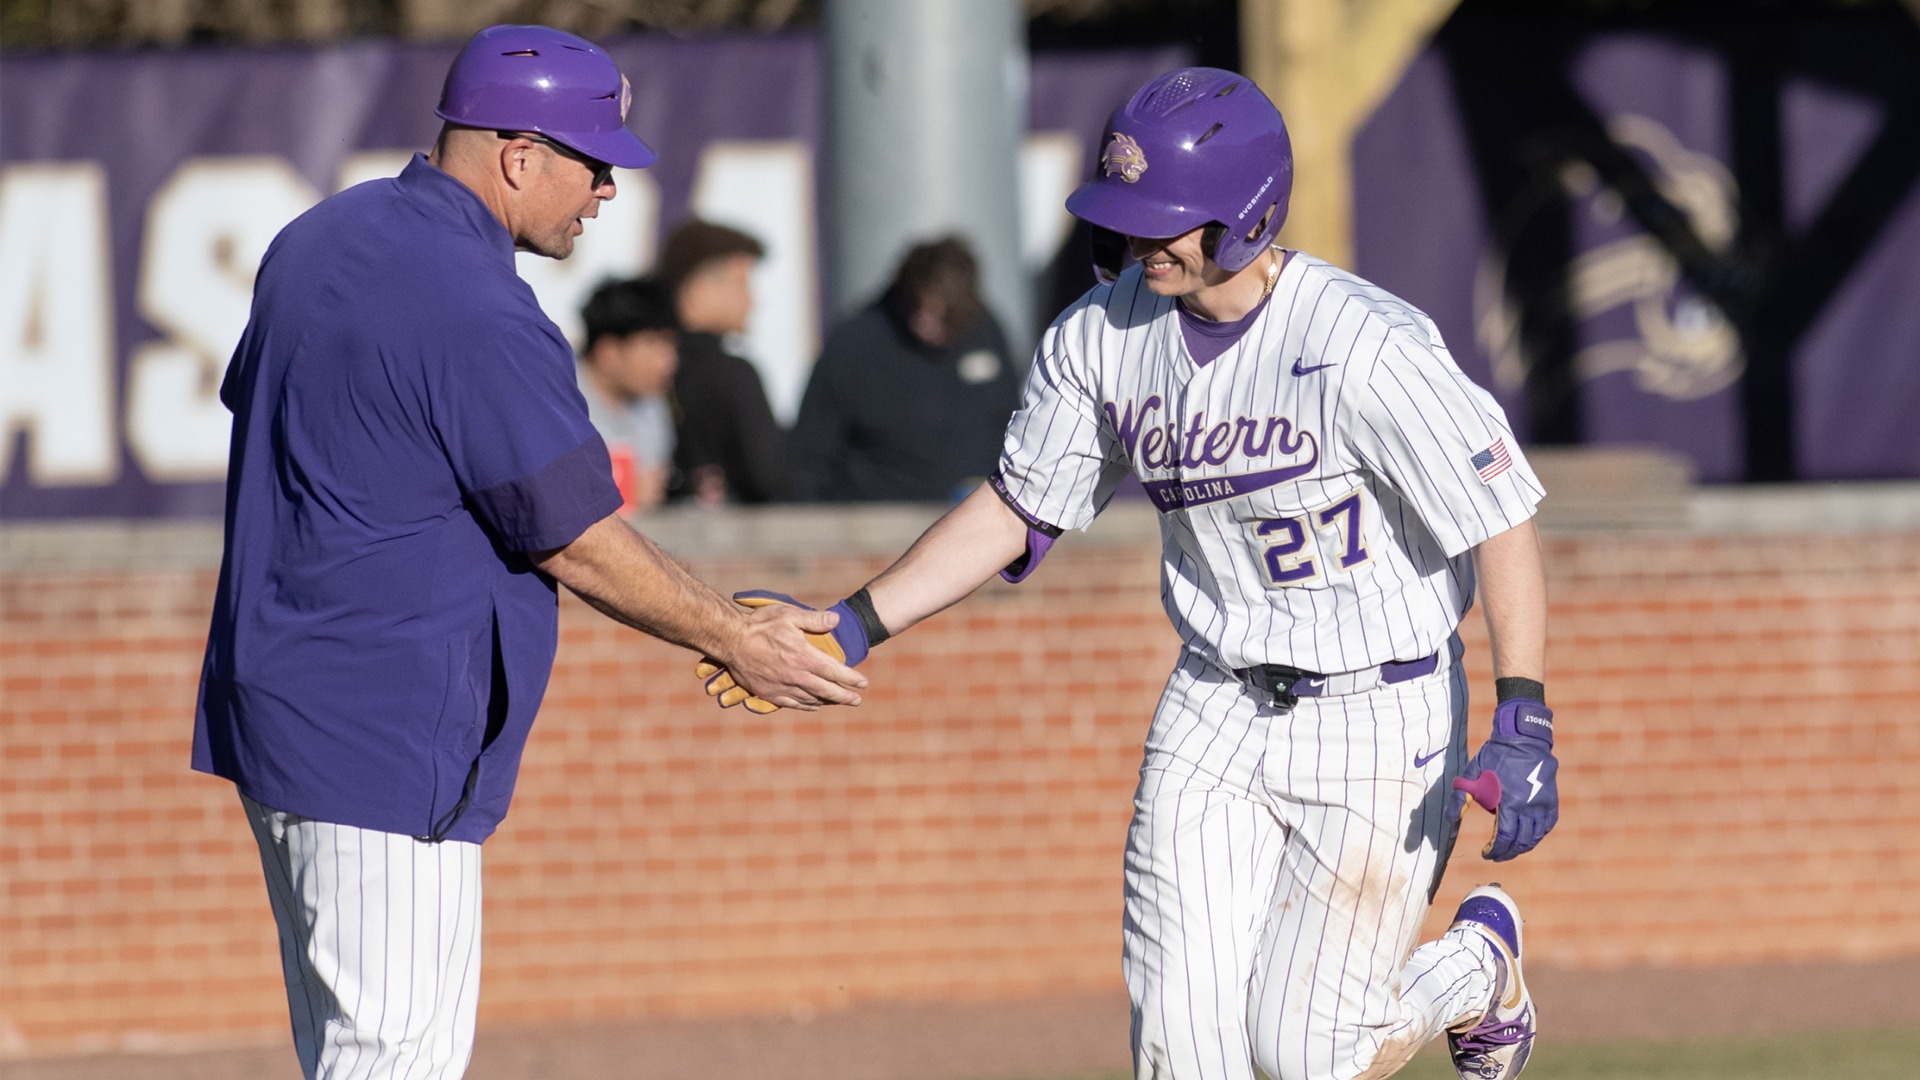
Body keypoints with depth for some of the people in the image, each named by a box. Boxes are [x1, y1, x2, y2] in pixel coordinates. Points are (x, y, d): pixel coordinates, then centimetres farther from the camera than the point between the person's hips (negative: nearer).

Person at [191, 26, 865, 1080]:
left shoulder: (316, 240, 10)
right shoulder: (480, 312, -18)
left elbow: (249, 405, 24)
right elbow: (575, 541, -15)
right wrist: (732, 638, -3)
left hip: (268, 707, 10)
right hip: (384, 745, -10)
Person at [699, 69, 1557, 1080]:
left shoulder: (1363, 345, -22)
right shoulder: (1103, 334, -3)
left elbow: (1502, 522, -19)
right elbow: (1015, 507, 9)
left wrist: (1524, 724, -27)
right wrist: (853, 627, 0)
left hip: (1376, 718, -6)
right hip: (1215, 710, 6)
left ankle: (1476, 967, 27)